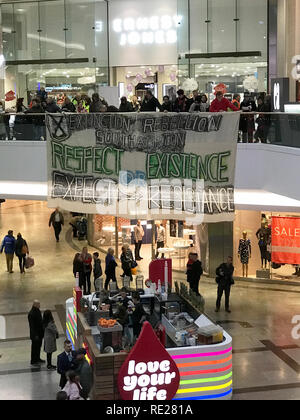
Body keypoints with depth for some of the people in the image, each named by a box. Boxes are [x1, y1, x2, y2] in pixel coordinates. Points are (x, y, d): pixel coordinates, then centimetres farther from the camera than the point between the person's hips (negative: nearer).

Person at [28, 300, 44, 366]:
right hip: (35, 334, -9)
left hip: (40, 333, 9)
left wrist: (43, 330, 15)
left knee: (39, 346, 20)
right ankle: (33, 361, 13)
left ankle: (37, 359, 35)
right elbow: (32, 325, -23)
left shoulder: (38, 311, 4)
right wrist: (35, 335, -22)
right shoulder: (31, 313, -24)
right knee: (34, 347, 2)